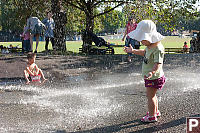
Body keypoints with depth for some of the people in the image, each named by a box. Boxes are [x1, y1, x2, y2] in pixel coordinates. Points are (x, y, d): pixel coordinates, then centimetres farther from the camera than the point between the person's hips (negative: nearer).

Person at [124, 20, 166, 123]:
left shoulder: (158, 49, -29)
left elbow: (158, 64, -36)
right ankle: (156, 111, 41)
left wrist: (152, 72, -53)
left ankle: (152, 116, 16)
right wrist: (133, 51, 26)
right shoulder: (150, 46, 3)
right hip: (151, 77, 10)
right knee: (152, 95, 23)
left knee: (150, 96, 2)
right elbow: (144, 53, 23)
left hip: (154, 77, -10)